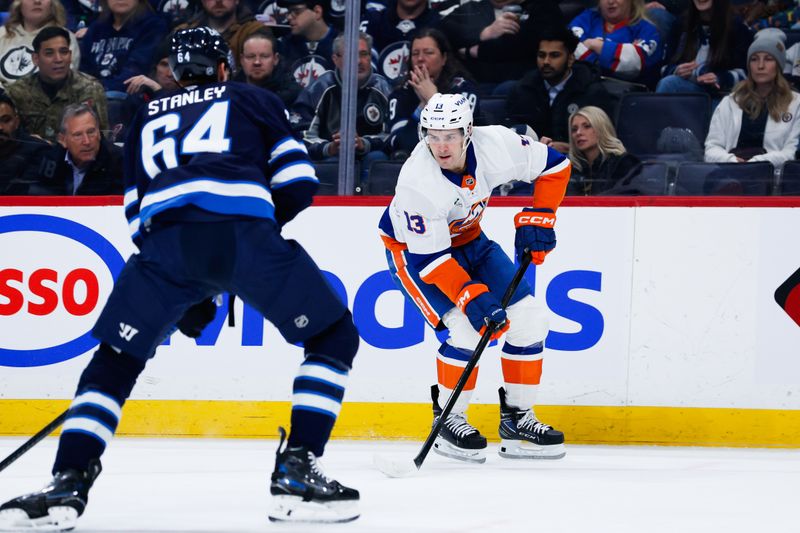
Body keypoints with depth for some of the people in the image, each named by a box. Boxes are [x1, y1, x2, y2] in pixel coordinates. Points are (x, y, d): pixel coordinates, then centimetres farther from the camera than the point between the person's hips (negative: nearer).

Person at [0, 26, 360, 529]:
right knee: (334, 337, 14)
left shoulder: (148, 119, 36)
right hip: (244, 231, -2)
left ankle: (68, 482, 0)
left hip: (166, 239, 2)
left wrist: (186, 295, 35)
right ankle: (297, 470, 2)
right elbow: (296, 184, 17)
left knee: (113, 363, 17)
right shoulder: (255, 100, 29)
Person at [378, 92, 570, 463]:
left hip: (468, 239, 6)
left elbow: (554, 165, -5)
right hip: (413, 249, -6)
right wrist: (472, 298, -39)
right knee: (469, 328, -23)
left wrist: (538, 218, -12)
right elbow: (430, 258, -32)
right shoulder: (417, 181, -35)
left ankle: (517, 419, 11)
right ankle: (448, 421, -4)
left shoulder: (494, 144, -24)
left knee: (529, 320, -2)